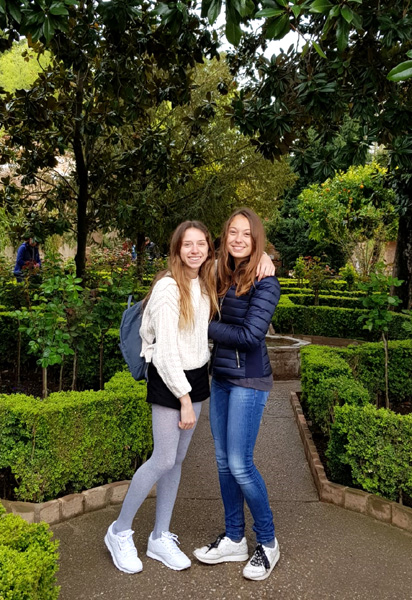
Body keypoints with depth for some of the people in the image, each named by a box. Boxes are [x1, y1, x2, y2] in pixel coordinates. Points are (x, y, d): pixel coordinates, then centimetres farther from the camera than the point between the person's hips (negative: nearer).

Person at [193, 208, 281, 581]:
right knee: (224, 460, 13)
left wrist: (205, 326, -12)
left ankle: (268, 543, 21)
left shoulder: (264, 283, -13)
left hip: (249, 381, -7)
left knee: (240, 465, -2)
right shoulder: (223, 277, 8)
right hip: (221, 378, 7)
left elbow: (250, 336, -18)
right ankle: (234, 540, 29)